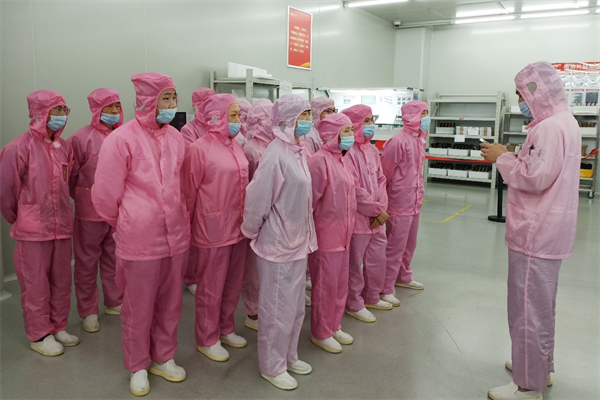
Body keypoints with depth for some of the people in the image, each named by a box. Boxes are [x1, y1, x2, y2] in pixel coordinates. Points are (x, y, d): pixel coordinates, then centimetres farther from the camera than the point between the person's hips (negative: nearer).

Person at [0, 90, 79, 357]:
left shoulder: (64, 147, 4)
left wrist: (61, 213, 13)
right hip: (33, 232, -5)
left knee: (61, 282, 14)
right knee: (36, 285, 6)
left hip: (62, 227, 5)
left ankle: (58, 327, 30)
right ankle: (39, 335, 21)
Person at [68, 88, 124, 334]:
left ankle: (115, 303, 33)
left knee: (115, 258, 16)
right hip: (91, 212, -3)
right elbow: (70, 174, -3)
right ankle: (88, 311, 23)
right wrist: (82, 197, 7)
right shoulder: (82, 138, -10)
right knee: (87, 261, 9)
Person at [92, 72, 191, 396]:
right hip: (139, 239, -4)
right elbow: (105, 192, -6)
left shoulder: (175, 137, 3)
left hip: (175, 235, 5)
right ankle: (138, 367, 33)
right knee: (138, 308, 11)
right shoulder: (122, 139, -12)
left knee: (170, 303, 16)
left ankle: (164, 358, 37)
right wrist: (125, 223, 7)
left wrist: (179, 218, 13)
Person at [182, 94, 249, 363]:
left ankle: (226, 329, 36)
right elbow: (189, 192, -8)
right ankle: (207, 340, 25)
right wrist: (188, 227, -2)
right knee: (211, 287, 8)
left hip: (237, 227, 7)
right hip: (213, 228, -7)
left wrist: (246, 219, 15)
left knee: (233, 283, 17)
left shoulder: (235, 146, 9)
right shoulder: (200, 149, -12)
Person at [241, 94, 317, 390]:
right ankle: (272, 367, 27)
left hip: (298, 242, 8)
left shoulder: (298, 152, 5)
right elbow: (256, 200, -19)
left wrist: (304, 236, 14)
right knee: (278, 309, 7)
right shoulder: (276, 155, -21)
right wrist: (251, 232, -5)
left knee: (295, 306, 21)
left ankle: (289, 356, 40)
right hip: (278, 244, -8)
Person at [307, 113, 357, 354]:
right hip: (325, 234, -8)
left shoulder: (344, 158, 9)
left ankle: (335, 326, 36)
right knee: (325, 285, 6)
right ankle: (321, 333, 24)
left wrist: (348, 226, 17)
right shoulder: (320, 161, -19)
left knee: (341, 284, 18)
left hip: (343, 233, 8)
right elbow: (310, 201, -19)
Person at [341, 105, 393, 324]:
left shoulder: (372, 150, 9)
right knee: (355, 263, 7)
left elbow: (380, 180, 10)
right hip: (358, 218, -8)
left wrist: (381, 208, -3)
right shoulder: (349, 152, -18)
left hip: (376, 219, 9)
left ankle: (371, 297, 39)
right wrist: (377, 210, -14)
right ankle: (354, 305, 24)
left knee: (378, 259, 20)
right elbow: (354, 190, -21)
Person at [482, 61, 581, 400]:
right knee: (541, 304, 22)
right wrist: (512, 158, 8)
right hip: (548, 230, 11)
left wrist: (503, 158, -12)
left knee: (528, 308, -1)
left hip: (536, 233, -11)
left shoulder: (549, 127, -19)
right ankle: (542, 367, 37)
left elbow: (536, 177, -24)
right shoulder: (565, 121, 14)